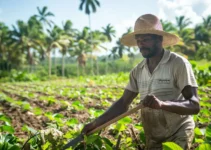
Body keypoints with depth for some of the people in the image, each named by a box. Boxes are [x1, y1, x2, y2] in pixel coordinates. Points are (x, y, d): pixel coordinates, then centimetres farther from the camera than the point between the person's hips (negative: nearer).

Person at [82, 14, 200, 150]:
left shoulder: (178, 63, -15)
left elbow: (195, 106, -19)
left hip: (178, 134, -5)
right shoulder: (137, 71, 1)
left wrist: (162, 104, -35)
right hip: (153, 138, 5)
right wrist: (95, 124, -5)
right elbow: (123, 103, 3)